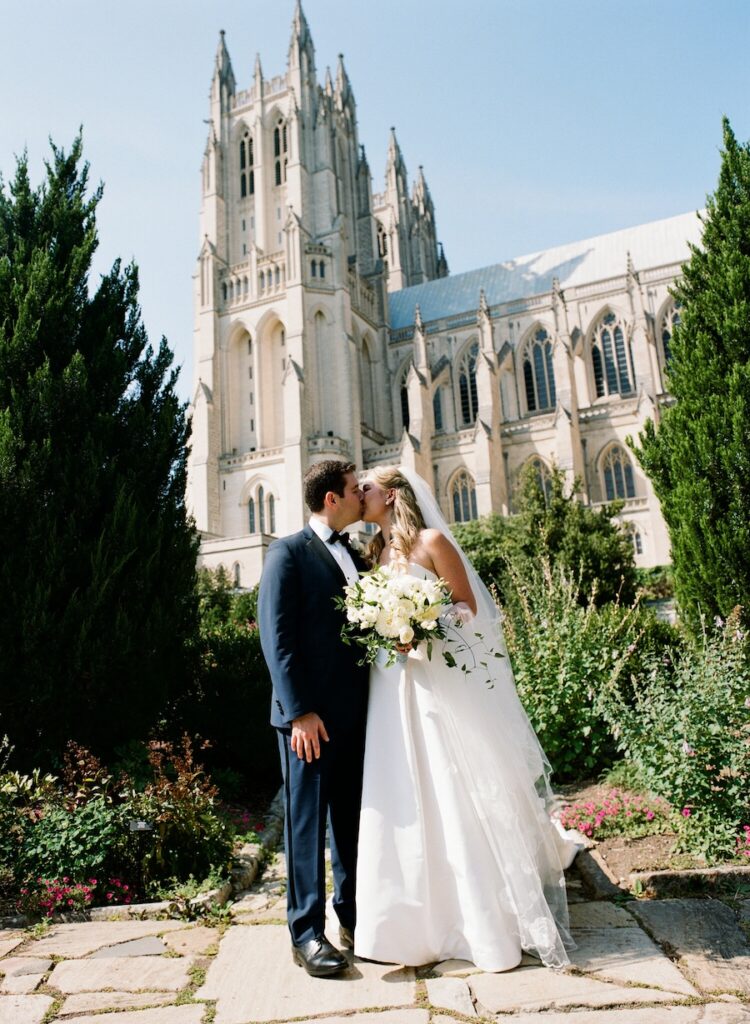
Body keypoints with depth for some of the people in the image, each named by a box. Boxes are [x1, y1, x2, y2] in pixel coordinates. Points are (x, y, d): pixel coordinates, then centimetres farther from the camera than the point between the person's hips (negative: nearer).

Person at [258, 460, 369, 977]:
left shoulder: (356, 555, 14)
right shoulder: (289, 552, -6)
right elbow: (277, 637, -12)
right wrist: (299, 711, -17)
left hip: (358, 711, 7)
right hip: (311, 715, -7)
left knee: (353, 818, 15)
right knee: (307, 820, 4)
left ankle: (353, 914, 29)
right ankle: (307, 931, 15)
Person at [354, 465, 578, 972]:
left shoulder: (432, 542, -4)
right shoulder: (375, 553, 14)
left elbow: (469, 606, -6)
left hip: (442, 682, -6)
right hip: (393, 687, 6)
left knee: (462, 795, 0)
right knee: (408, 801, 7)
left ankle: (493, 920, 15)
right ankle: (427, 920, 22)